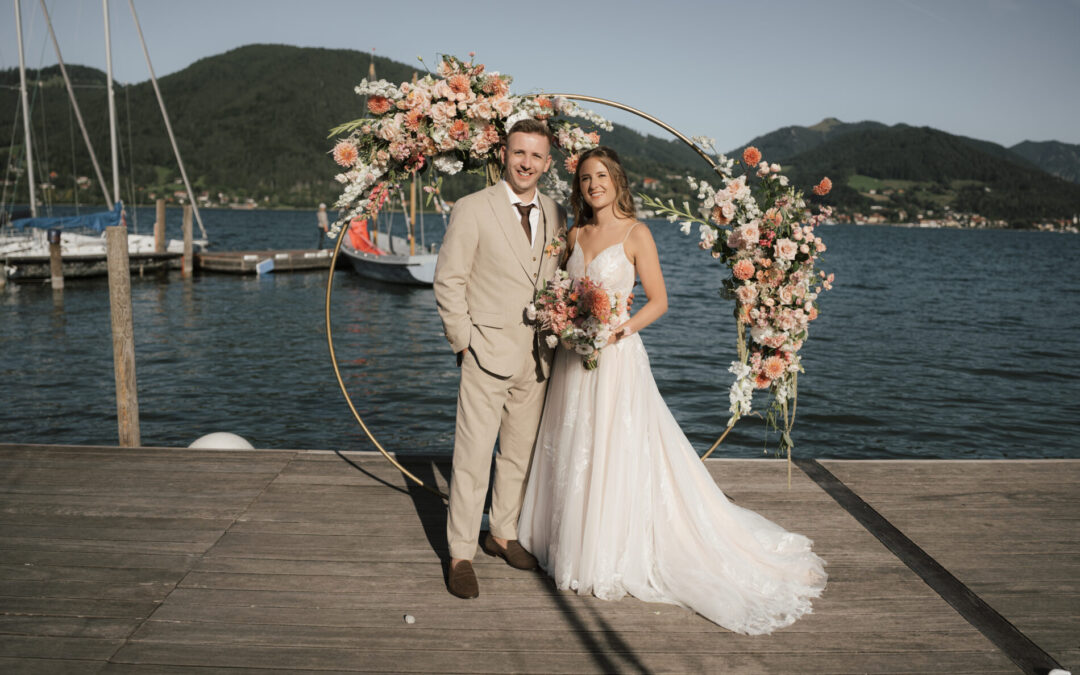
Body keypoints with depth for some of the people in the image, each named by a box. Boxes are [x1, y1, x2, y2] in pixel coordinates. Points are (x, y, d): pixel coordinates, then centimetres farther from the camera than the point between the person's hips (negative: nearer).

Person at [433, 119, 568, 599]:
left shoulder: (556, 216, 9)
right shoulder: (472, 209, -6)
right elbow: (448, 282, -6)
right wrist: (464, 343, -8)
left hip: (537, 358, 5)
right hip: (487, 353, -5)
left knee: (520, 454, 15)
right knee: (473, 456, -3)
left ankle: (503, 534, 33)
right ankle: (461, 556, 11)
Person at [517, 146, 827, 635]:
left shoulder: (635, 234, -5)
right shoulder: (575, 235, 11)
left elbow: (659, 301, -5)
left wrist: (619, 328, -19)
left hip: (616, 357, -6)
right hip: (574, 358, 6)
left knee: (616, 454, -2)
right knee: (571, 455, 11)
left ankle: (614, 558, 12)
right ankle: (574, 545, 28)